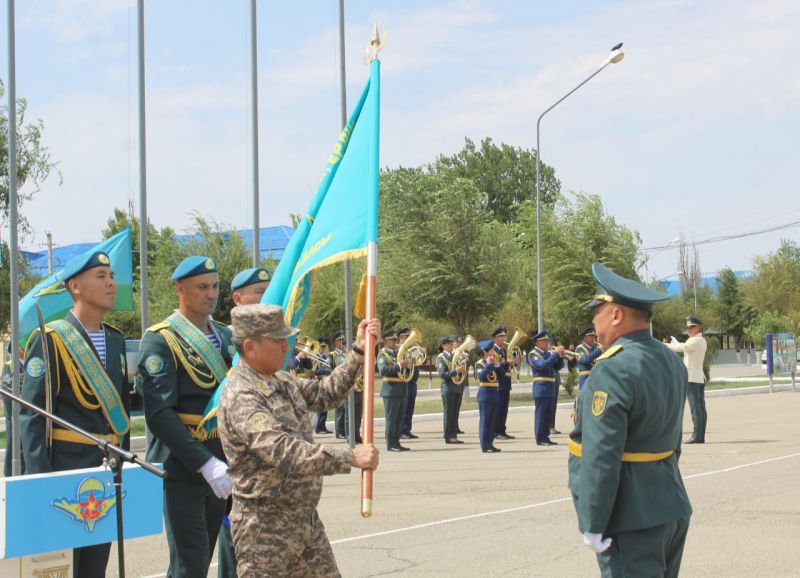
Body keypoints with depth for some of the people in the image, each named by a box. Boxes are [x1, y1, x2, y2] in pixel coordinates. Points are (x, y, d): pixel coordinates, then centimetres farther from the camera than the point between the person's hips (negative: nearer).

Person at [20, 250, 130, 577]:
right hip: (67, 470, -6)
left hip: (109, 472, 7)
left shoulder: (115, 340, 12)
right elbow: (32, 414, -12)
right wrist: (40, 480, -16)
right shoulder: (50, 340, -9)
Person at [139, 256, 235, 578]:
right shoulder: (160, 340, -9)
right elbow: (159, 414, -18)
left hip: (220, 467, 7)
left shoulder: (225, 336, 13)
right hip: (181, 468, -7)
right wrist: (205, 463, -24)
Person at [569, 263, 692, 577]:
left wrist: (592, 525, -17)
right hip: (672, 507, 9)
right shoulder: (672, 362, 10)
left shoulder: (613, 370, -19)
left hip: (632, 518, -9)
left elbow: (601, 457, -22)